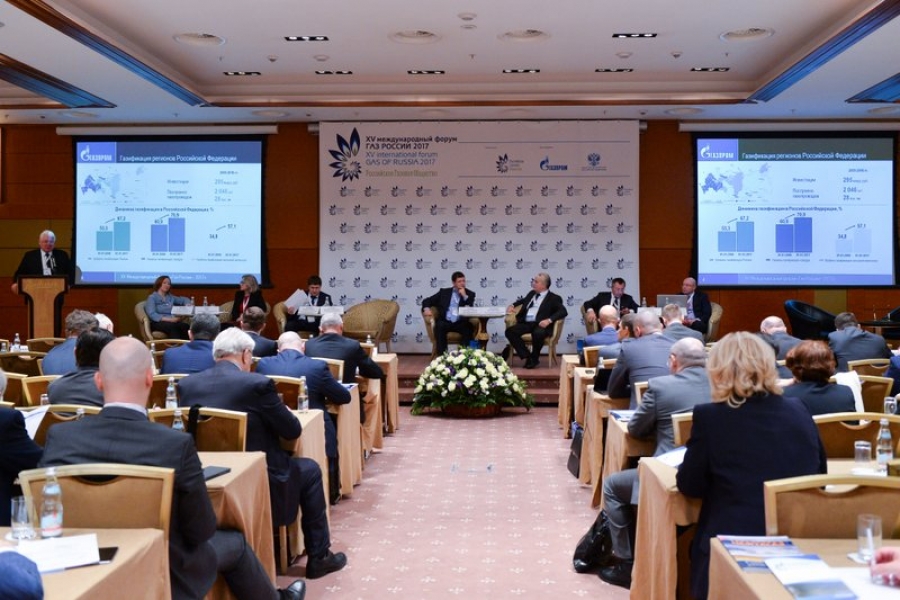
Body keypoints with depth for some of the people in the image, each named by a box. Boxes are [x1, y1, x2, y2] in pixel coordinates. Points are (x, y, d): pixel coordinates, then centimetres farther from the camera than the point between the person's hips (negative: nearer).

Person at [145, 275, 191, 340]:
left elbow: (185, 299, 37)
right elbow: (152, 314, -9)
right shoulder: (152, 297, 6)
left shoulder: (170, 297, 24)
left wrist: (187, 304, 11)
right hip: (158, 323, -5)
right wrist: (168, 319, -20)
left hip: (172, 321, 5)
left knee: (186, 326, -32)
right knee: (172, 326, -41)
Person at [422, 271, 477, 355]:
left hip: (461, 323, 0)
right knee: (439, 326, -33)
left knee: (469, 327, -33)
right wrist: (426, 308, -8)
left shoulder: (470, 294, 15)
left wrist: (465, 296, -6)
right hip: (446, 322, 0)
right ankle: (442, 354, -33)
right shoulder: (444, 292, 16)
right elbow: (427, 301, 15)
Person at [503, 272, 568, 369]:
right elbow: (523, 300, 43)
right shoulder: (531, 293, 24)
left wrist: (549, 320, -23)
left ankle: (534, 358, -12)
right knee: (510, 331, -23)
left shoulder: (554, 298, 5)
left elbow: (563, 312, -8)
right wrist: (512, 305, 22)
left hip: (540, 324, -5)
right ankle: (527, 356, -16)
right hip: (526, 323, 5)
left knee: (538, 334, -40)